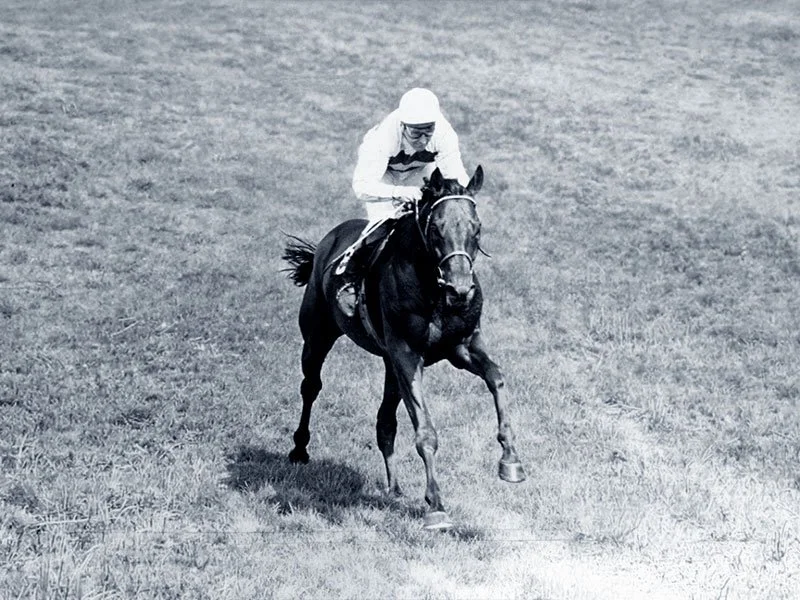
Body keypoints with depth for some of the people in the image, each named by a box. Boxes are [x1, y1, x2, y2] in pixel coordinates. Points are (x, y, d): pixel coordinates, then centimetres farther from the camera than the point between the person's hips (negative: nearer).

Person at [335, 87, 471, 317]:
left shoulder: (444, 133, -34)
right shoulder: (384, 135, -42)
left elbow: (457, 177, -27)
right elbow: (361, 186, -45)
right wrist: (398, 193, -61)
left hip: (421, 172, 3)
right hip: (382, 173, -3)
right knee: (382, 224, -24)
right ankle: (348, 279, -9)